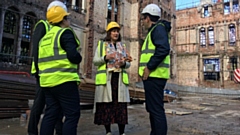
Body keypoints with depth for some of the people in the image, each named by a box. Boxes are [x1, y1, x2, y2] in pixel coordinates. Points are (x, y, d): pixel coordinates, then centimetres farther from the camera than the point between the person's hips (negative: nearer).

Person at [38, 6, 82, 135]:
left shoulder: (45, 37, 20)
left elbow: (45, 58, 19)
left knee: (50, 114, 12)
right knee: (72, 115, -2)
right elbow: (73, 56, -17)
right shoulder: (65, 32, -6)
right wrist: (79, 58, 2)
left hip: (47, 80, 9)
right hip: (64, 80, -8)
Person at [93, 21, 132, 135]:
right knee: (106, 105, 0)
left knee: (121, 106, -1)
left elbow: (128, 64, 13)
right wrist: (105, 58, -16)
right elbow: (95, 61, 1)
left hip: (119, 79, 2)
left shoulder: (122, 47, 17)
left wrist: (123, 63, -9)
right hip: (105, 79, -2)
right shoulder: (101, 44, 10)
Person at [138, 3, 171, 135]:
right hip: (153, 75, 11)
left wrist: (149, 67, -20)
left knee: (156, 109, -7)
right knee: (152, 108, 16)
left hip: (154, 75, -11)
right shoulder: (154, 30, 24)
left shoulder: (158, 28, -7)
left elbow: (163, 49, -23)